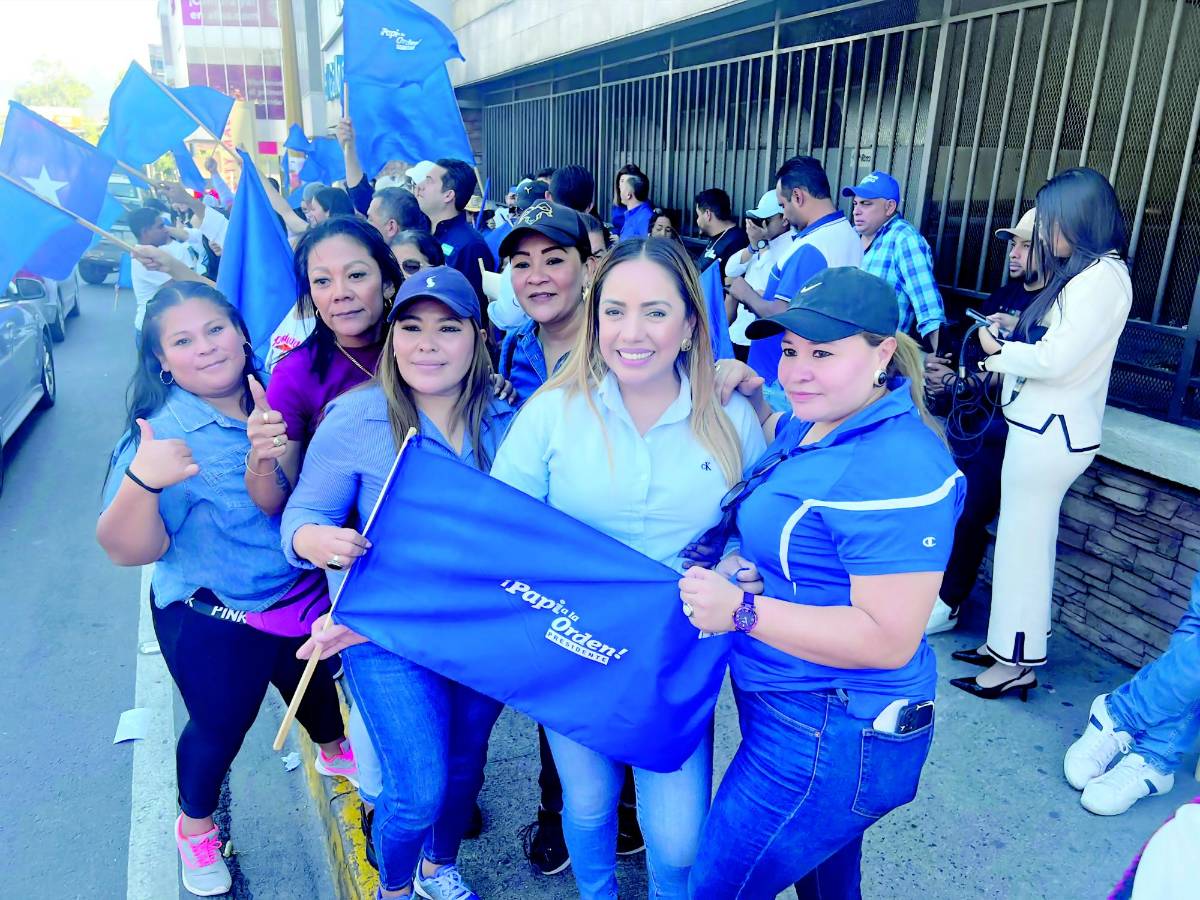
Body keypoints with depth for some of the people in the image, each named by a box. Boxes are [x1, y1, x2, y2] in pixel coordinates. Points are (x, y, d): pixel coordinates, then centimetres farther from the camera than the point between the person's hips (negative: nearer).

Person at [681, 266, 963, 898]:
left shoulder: (895, 468, -28)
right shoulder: (813, 424, 3)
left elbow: (888, 640, -29)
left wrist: (742, 610, -28)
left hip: (830, 738, -9)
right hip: (790, 708, 9)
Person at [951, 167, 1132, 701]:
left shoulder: (1101, 277, -17)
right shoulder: (1088, 272, 14)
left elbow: (1055, 360, -23)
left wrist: (999, 350, -8)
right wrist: (1018, 329, 3)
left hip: (1051, 431, -10)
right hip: (1045, 426, 10)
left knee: (1023, 541, -1)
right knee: (1027, 537, 16)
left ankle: (1018, 662, 11)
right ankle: (1008, 641, 29)